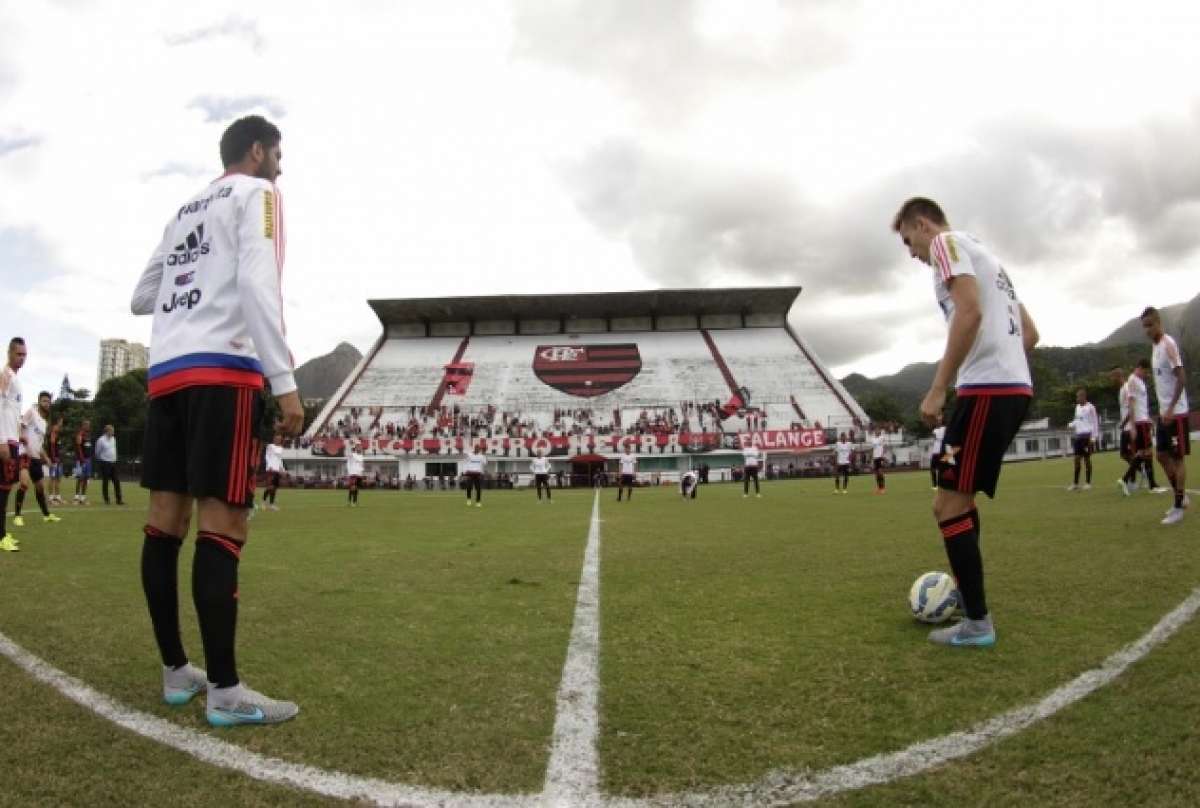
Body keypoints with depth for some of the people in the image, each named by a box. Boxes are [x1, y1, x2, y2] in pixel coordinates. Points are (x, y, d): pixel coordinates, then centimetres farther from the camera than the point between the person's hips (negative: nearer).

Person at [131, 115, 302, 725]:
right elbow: (257, 282, -13)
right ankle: (225, 691, -8)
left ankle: (176, 671, 16)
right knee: (222, 525, -10)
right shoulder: (257, 193, 4)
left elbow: (141, 298, 27)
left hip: (165, 369, 8)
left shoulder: (185, 209, 27)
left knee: (166, 519, 7)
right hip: (223, 368, -8)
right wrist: (285, 382, -18)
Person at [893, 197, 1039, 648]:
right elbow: (1029, 333, 27)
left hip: (986, 389, -10)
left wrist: (937, 389, -19)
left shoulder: (947, 242, -1)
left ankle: (977, 625, -3)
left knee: (948, 504, -7)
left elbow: (970, 311, -19)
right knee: (959, 497, 19)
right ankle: (968, 597, 26)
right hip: (1015, 386, 10)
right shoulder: (982, 255, 28)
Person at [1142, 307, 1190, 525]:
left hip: (1176, 412, -9)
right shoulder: (1155, 346, 13)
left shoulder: (1168, 344, -15)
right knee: (1163, 455, 13)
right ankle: (1181, 497, 24)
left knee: (1178, 457, -3)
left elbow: (1181, 378, -20)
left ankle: (1179, 507, 2)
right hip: (1164, 412, 9)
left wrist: (1171, 409, -24)